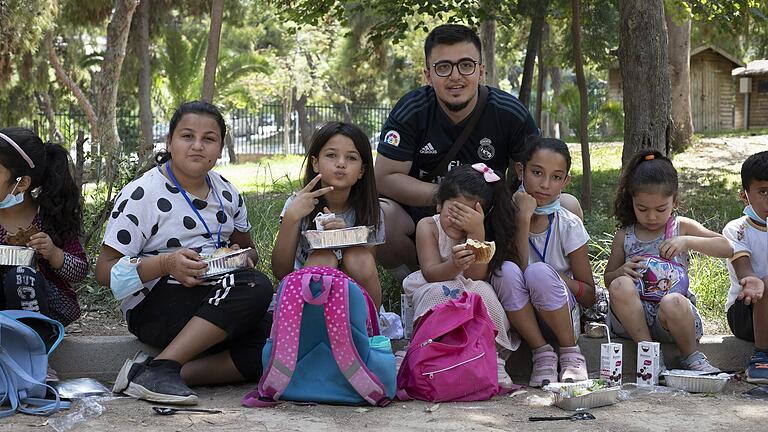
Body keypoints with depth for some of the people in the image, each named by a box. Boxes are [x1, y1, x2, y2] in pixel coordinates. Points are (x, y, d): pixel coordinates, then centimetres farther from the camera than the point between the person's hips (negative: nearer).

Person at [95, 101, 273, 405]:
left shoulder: (226, 192, 12)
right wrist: (166, 263, -25)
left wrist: (242, 257, -1)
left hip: (216, 306, 6)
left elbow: (247, 249, 26)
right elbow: (105, 270, -9)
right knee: (254, 287, -31)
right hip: (154, 308, -6)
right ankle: (159, 368, -32)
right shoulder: (141, 194, -6)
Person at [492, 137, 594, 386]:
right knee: (507, 271, -30)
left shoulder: (568, 225, -5)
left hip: (561, 317, 0)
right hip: (520, 316, 0)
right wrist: (524, 217, -24)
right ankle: (542, 354, -17)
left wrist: (557, 278, -19)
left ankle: (571, 355, -12)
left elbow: (589, 296, -1)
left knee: (540, 272, -31)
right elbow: (518, 267, -21)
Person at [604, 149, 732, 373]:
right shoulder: (624, 236, 10)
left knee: (673, 302, -38)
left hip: (672, 313, -1)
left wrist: (687, 241, -15)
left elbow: (726, 248, 0)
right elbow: (608, 280, 17)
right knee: (620, 285, -32)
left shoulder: (681, 227, 8)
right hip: (634, 314, 1)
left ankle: (690, 356, -11)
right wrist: (622, 271, -8)